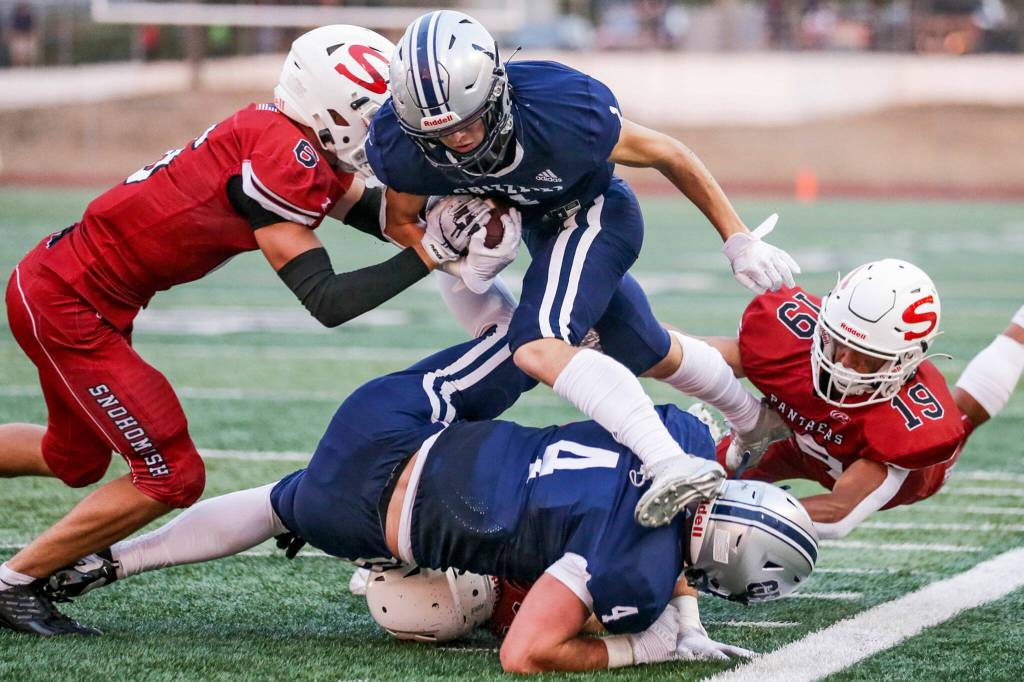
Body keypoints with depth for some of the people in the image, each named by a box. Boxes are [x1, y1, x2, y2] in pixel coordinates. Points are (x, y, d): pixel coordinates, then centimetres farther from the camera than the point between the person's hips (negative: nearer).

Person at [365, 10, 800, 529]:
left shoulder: (561, 115, -37)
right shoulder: (401, 149, -26)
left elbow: (667, 156, -21)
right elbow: (401, 221, -3)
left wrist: (738, 239, -13)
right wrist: (463, 266, -23)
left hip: (594, 213, -6)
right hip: (537, 223, 6)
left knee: (540, 348, -30)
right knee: (650, 355, 23)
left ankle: (672, 466, -40)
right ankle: (752, 419, 50)